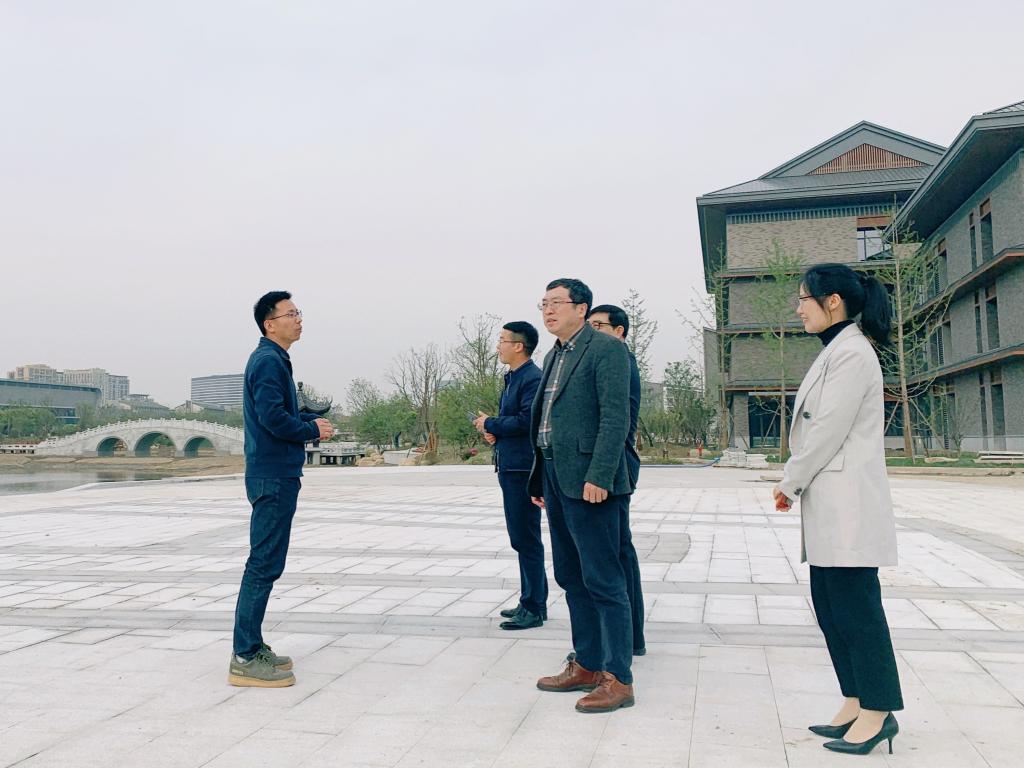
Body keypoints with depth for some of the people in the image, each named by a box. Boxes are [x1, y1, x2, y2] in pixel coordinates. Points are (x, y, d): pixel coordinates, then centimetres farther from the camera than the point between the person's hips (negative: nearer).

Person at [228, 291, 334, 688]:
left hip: (275, 476, 11)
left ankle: (252, 647, 24)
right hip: (274, 476, -11)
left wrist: (312, 418, 7)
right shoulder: (268, 360, -14)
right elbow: (272, 416, -23)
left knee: (265, 563, 15)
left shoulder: (274, 359, 18)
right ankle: (245, 659, 0)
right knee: (264, 565, -6)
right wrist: (313, 431, -9)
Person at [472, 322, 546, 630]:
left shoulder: (533, 378, -15)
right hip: (510, 466, 10)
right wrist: (495, 432, 3)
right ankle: (530, 601, 26)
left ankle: (534, 608, 5)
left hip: (523, 469, -10)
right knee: (521, 538, 16)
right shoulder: (512, 378, 17)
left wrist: (490, 424, -11)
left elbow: (526, 421, -24)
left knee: (526, 539, -4)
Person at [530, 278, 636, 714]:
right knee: (571, 578, 14)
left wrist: (598, 477, -22)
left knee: (603, 580, -4)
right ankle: (587, 666, 26)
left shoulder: (606, 349, -8)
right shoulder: (554, 356, 19)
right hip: (555, 478, 9)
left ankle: (618, 680, 5)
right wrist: (540, 481, 16)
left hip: (588, 481, -9)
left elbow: (616, 417, -16)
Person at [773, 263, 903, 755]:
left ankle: (878, 712, 9)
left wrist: (789, 482, -8)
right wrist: (794, 484, 11)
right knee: (831, 606, 13)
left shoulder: (852, 353, -14)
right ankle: (856, 705, 22)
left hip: (847, 504, -10)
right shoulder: (835, 353, 17)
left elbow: (830, 431, -18)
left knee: (855, 607, -3)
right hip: (829, 506, 10)